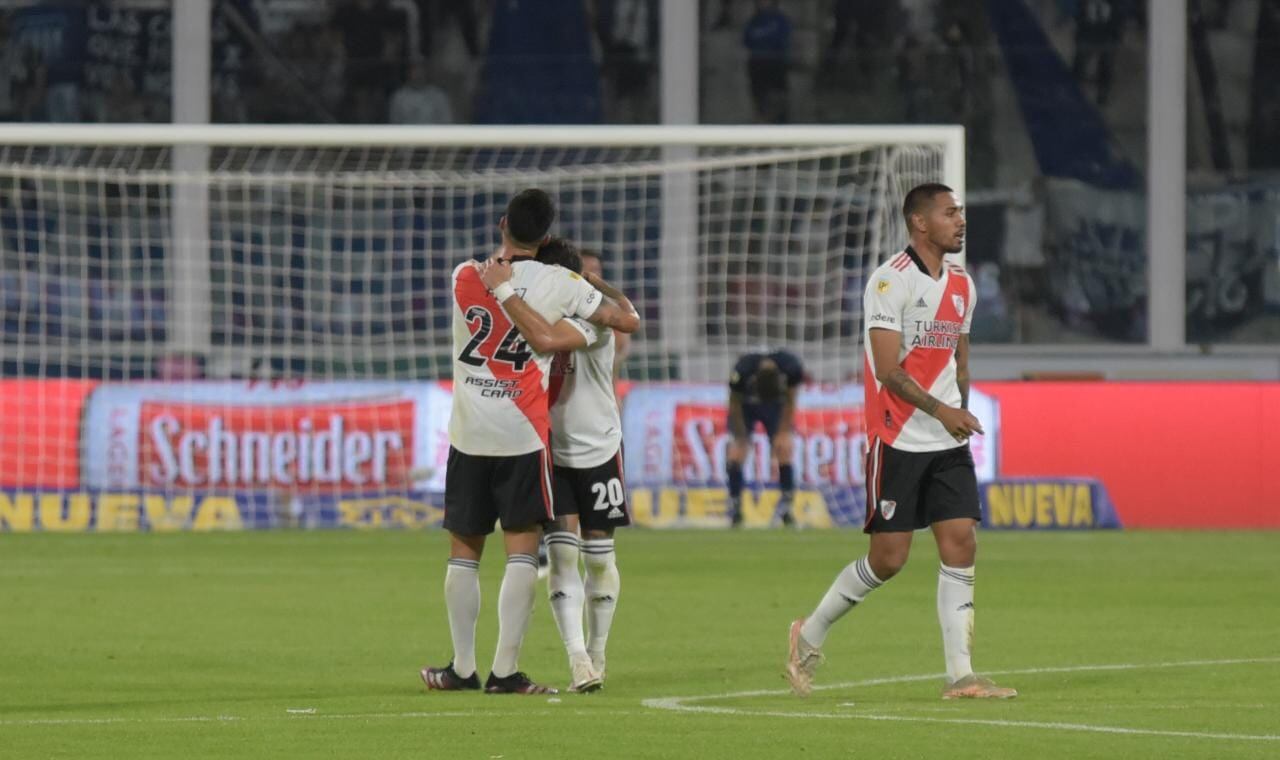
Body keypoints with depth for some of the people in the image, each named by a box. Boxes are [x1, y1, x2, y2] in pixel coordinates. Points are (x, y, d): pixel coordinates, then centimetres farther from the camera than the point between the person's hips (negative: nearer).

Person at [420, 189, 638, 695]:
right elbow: (627, 321, 5)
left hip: (467, 434, 3)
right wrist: (606, 293, 25)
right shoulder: (559, 284, -5)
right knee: (522, 550, -1)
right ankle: (505, 672, -7)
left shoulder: (464, 276, 1)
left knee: (464, 552, 11)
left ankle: (462, 668, 15)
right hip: (523, 434, -3)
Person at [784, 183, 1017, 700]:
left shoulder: (961, 286, 13)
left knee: (961, 544, -4)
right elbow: (888, 370, -16)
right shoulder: (892, 280, -12)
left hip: (948, 443, 7)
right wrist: (941, 411, -19)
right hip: (898, 440, -7)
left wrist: (961, 415, 14)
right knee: (888, 557, -5)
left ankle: (960, 676, -3)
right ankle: (810, 635, 16)